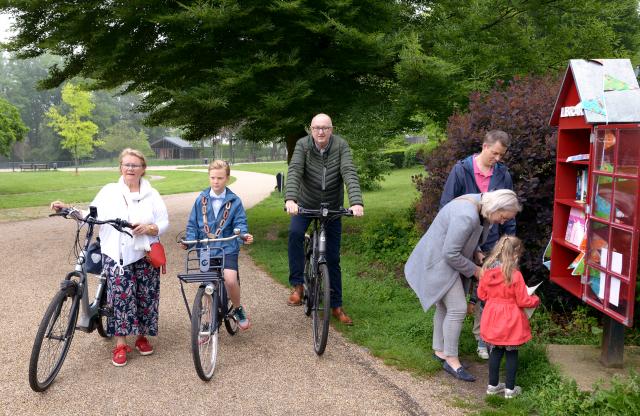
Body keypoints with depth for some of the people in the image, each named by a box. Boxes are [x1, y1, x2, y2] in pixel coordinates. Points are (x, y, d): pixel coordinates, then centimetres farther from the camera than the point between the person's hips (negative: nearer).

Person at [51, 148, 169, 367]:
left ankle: (142, 337, 26)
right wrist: (67, 209, -10)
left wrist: (149, 228, -16)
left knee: (146, 297, 6)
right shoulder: (109, 191, 5)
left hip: (144, 255, 2)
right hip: (116, 255, -1)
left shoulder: (151, 194, 6)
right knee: (121, 296, -11)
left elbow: (164, 223, 3)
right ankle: (120, 345, 0)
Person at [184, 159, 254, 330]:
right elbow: (192, 224, 9)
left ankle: (238, 310, 6)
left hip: (227, 247, -2)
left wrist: (244, 235, -23)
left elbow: (240, 223, -2)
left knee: (230, 280, -23)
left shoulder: (234, 201, 1)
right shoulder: (201, 199, 5)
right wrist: (189, 240, -7)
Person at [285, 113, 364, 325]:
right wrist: (290, 199, -46)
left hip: (333, 206, 1)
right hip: (306, 204, 0)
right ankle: (297, 285, -17)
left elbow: (349, 174, -26)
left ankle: (336, 306, 18)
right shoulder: (303, 145, -15)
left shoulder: (341, 146, -15)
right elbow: (294, 172, -28)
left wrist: (356, 202, -41)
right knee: (295, 233, -31)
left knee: (333, 258, 5)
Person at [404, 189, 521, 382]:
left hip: (445, 259, 10)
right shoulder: (467, 215, -32)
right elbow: (451, 254, -26)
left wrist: (479, 255, 0)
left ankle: (439, 350, 30)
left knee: (445, 307, 16)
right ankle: (451, 360, 3)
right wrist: (474, 270, -14)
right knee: (457, 308, -9)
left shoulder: (481, 208, -1)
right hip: (438, 261, -10)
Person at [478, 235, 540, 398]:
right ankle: (510, 388, 18)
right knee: (511, 354, 10)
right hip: (510, 322, -4)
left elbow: (481, 294, 5)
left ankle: (493, 385, 26)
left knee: (495, 352, 17)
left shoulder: (487, 271, -6)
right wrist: (535, 300, 7)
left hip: (493, 319, 5)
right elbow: (523, 300, -13)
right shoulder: (515, 275, -21)